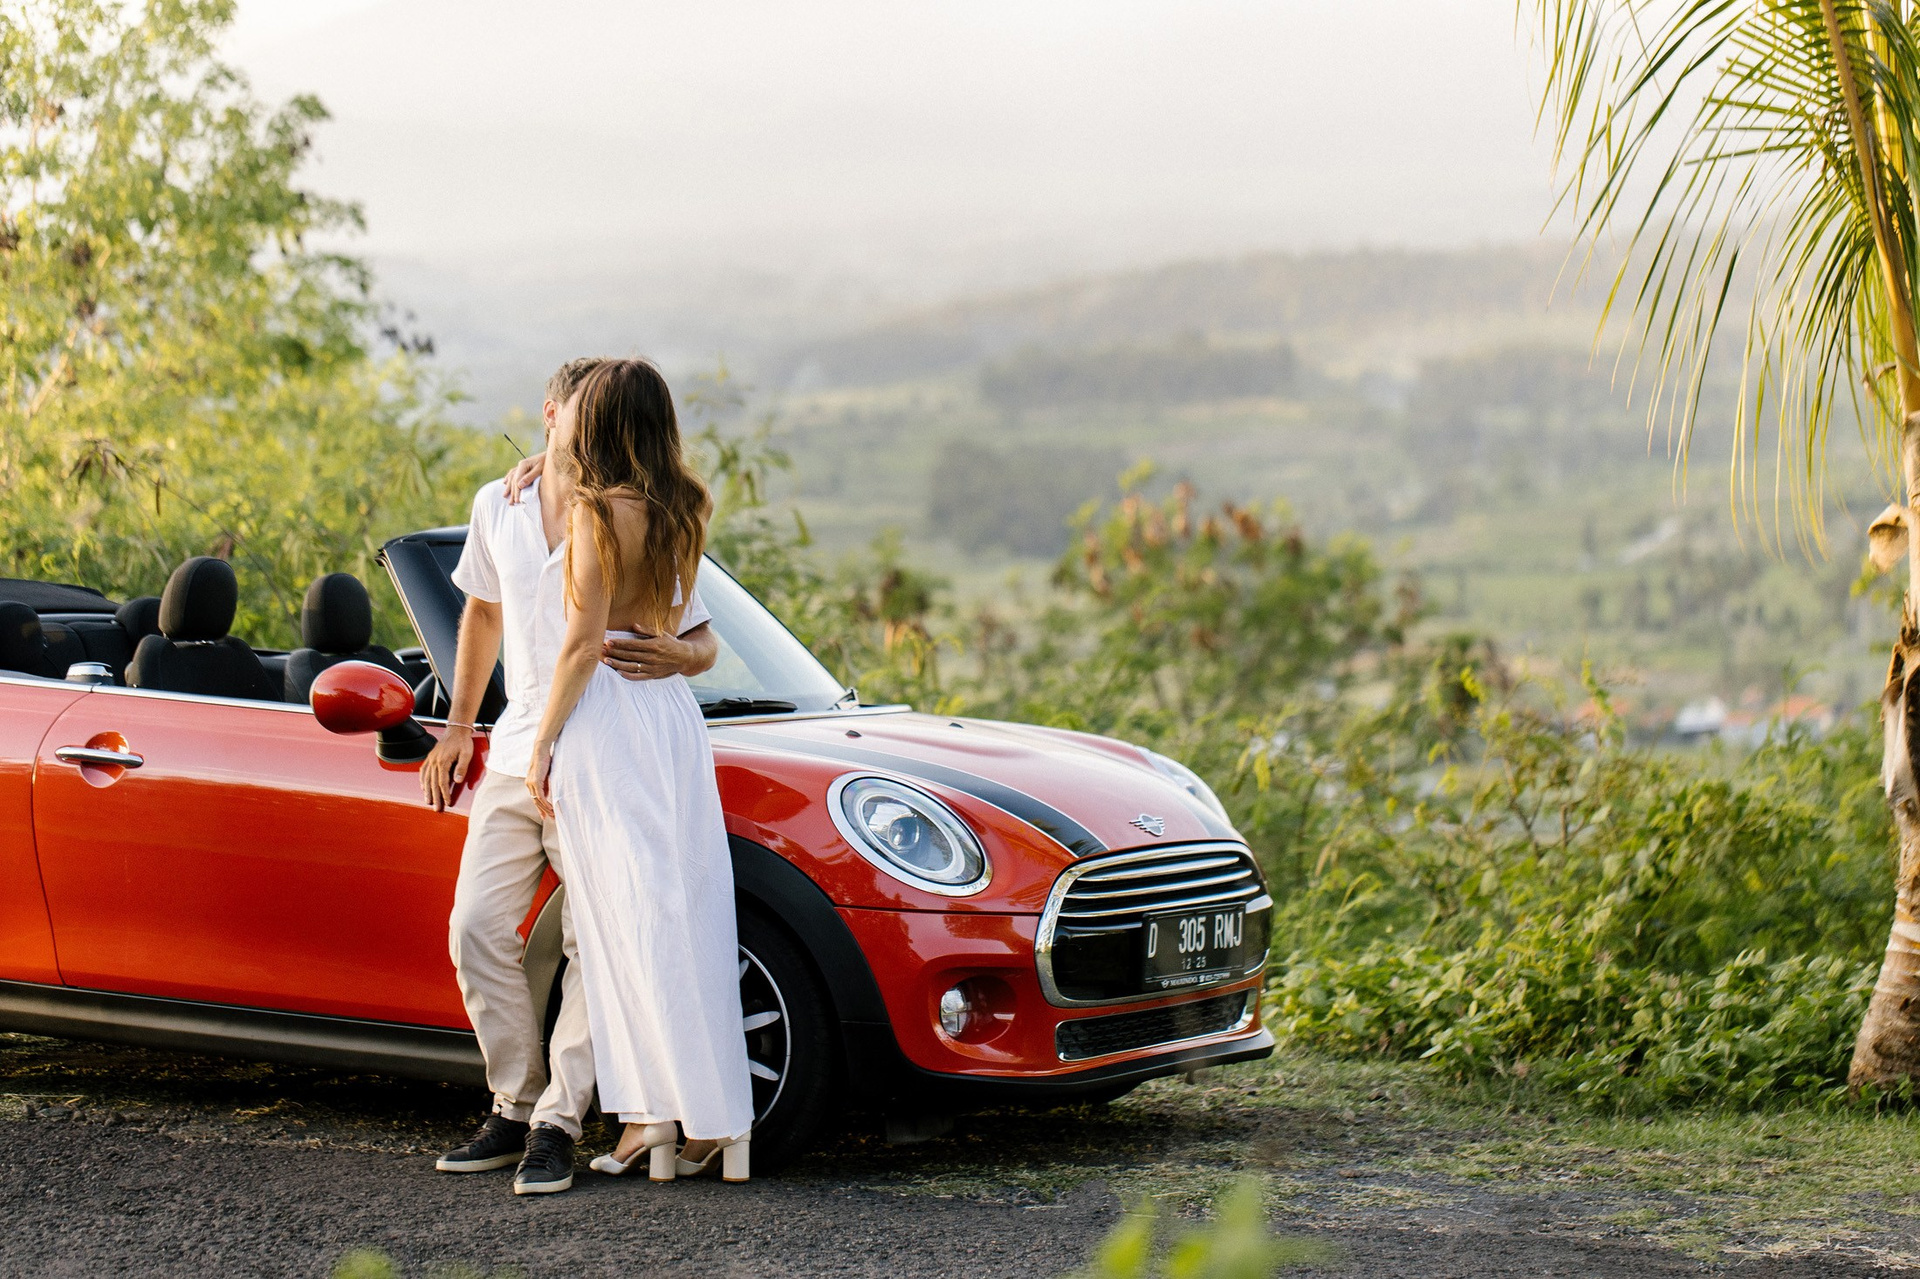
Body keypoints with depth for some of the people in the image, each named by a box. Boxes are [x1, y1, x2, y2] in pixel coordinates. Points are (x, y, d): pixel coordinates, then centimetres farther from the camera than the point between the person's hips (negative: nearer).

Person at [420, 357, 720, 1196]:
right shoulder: (499, 509, 7)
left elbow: (705, 641, -4)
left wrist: (673, 658, -28)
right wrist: (458, 726, 19)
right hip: (515, 755, 5)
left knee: (595, 945, -8)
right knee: (477, 930, 1)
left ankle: (557, 1126, -3)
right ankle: (514, 1109, 12)